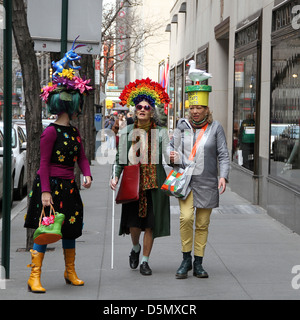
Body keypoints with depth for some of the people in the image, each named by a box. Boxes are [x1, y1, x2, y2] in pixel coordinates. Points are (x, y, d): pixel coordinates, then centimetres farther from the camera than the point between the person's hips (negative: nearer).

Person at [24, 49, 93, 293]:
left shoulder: (74, 131, 12)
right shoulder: (51, 131, -12)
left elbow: (82, 157, 11)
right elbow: (44, 163, -14)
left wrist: (87, 175, -9)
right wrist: (45, 191, -19)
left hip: (69, 186, 8)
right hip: (50, 184, -8)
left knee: (70, 227, 15)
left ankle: (70, 272, 29)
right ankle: (34, 276, -2)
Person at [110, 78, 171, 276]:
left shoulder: (160, 133, 2)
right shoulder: (127, 132, 6)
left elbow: (168, 153, -7)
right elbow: (121, 158, 10)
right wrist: (115, 176, -2)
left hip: (154, 182, -1)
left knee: (150, 222, 1)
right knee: (134, 222, -4)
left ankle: (145, 260, 15)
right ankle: (136, 248, 29)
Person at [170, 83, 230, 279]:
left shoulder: (215, 128, -2)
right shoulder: (183, 126, 4)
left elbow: (223, 155, -3)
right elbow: (173, 144, 18)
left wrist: (224, 176, -17)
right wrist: (172, 155, -6)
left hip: (207, 182, -1)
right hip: (186, 180, 1)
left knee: (202, 224, 4)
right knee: (186, 217, -16)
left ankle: (198, 264, 15)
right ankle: (186, 259, -1)